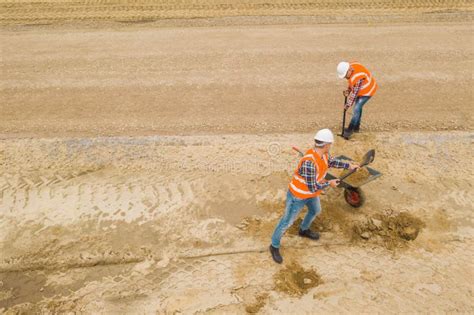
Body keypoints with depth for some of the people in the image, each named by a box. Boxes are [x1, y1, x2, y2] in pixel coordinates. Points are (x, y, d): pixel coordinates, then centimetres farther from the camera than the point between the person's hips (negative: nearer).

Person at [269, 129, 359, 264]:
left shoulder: (323, 153, -12)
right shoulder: (309, 162, -41)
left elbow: (330, 162, 13)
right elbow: (312, 187, -34)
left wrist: (348, 165, 17)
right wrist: (329, 183, -19)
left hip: (311, 192, 9)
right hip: (298, 195, -9)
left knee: (315, 211, 31)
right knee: (287, 221, 7)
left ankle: (303, 230, 58)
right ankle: (274, 246, 28)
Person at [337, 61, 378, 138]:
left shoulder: (357, 77, -38)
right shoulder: (351, 66, -12)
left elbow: (354, 93, -27)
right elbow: (352, 83, 5)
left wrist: (348, 104, -16)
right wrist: (348, 90, -7)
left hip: (367, 90, -10)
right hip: (361, 89, 10)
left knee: (356, 109, -13)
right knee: (358, 107, 19)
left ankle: (350, 130, -4)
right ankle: (356, 127, 33)